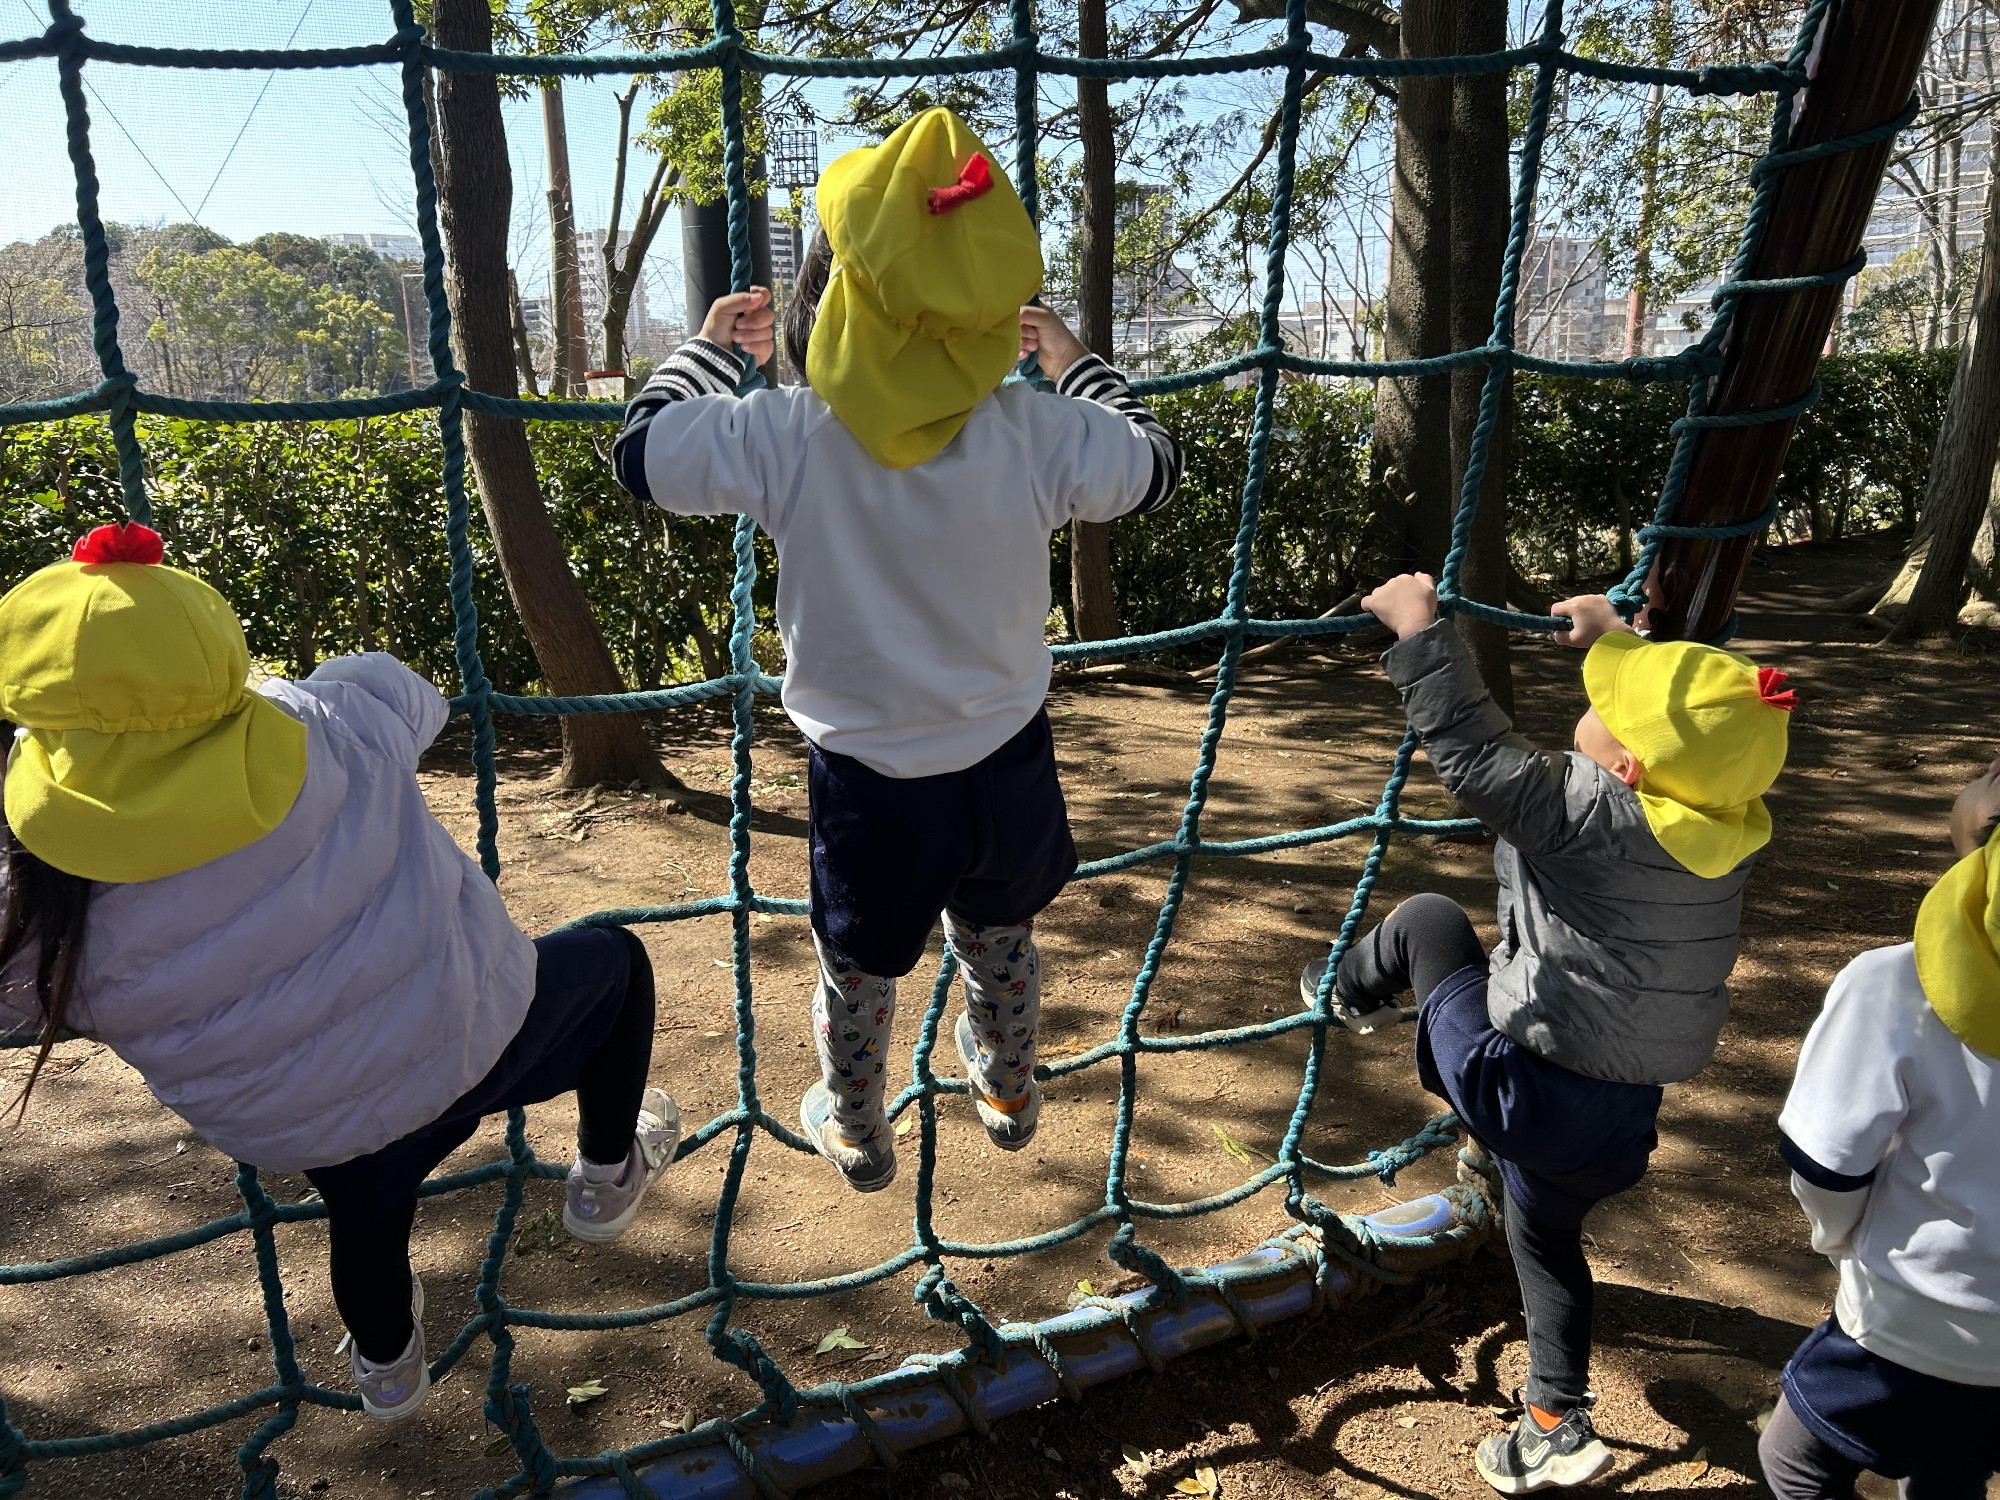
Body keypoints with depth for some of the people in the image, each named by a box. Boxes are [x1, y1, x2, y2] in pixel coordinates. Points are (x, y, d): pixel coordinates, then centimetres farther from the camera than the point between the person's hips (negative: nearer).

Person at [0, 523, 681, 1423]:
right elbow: (410, 694, 4)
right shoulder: (329, 725, -19)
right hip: (467, 1040, -2)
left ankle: (387, 1369, 66)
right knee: (613, 958, 27)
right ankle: (608, 1176, 43)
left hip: (297, 1132, 2)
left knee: (366, 1211, 36)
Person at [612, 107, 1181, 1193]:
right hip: (1006, 762, 2)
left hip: (868, 780, -2)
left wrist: (710, 348, 12)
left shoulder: (784, 435, -22)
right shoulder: (1039, 433, -18)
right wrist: (1073, 362, 17)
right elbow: (1155, 464, 3)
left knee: (857, 973, 24)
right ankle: (1007, 1092, 56)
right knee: (1001, 943, 30)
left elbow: (641, 455, -5)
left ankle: (855, 1133, 49)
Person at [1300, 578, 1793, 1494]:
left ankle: (1343, 994, 44)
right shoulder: (1723, 825, -3)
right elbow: (1672, 704, 16)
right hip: (1623, 1116, 6)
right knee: (1544, 1235, 33)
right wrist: (1614, 637, 27)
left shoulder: (1587, 810, -25)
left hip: (1521, 1093, -6)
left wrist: (1419, 628, -12)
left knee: (1424, 919, 15)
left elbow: (1470, 748, -23)